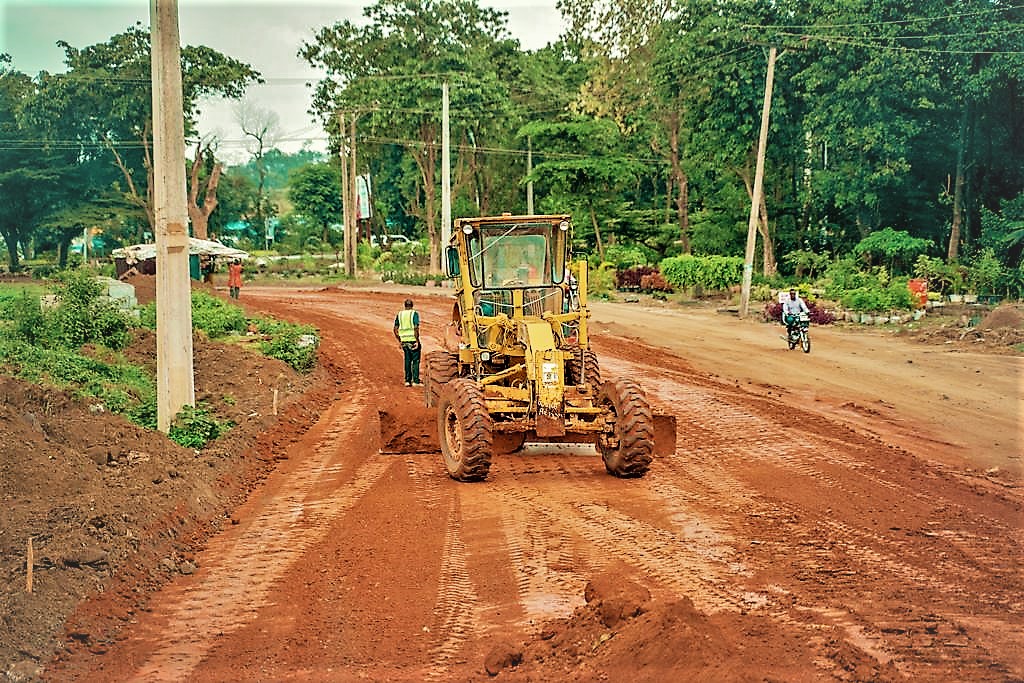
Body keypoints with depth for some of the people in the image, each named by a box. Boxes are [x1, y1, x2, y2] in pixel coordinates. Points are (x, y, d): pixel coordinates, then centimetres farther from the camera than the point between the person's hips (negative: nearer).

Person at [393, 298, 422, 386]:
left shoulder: (399, 314, 8)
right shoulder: (414, 313, -7)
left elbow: (395, 329, 7)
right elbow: (416, 328, -17)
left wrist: (399, 341, 14)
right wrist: (417, 341, -14)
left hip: (404, 341, 5)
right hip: (413, 340, -5)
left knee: (407, 360, 14)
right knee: (415, 361, 2)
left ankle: (407, 380, 11)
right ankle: (415, 381, -1)